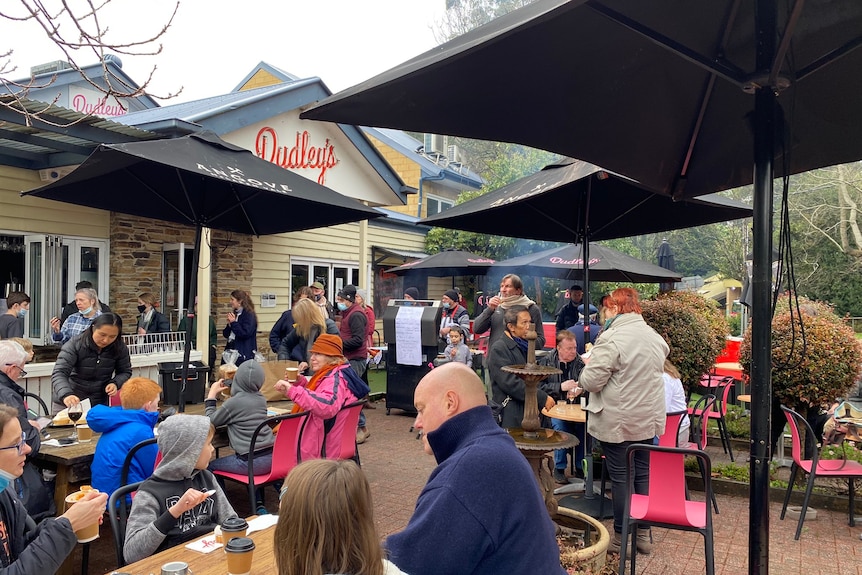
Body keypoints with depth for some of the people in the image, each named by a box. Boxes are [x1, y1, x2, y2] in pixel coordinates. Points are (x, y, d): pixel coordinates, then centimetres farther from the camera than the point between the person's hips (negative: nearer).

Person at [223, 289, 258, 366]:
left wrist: (234, 323, -14)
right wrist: (229, 324, -3)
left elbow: (245, 334, -19)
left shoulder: (249, 315, -9)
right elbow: (225, 334, 16)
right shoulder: (234, 314, 15)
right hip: (231, 349, 8)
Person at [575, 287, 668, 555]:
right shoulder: (655, 337, 5)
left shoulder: (611, 338, -18)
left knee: (620, 478, 5)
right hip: (648, 419, 7)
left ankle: (621, 538, 16)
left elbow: (591, 381, -19)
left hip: (617, 422, -6)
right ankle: (644, 534, 26)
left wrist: (580, 380, 1)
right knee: (643, 475, 15)